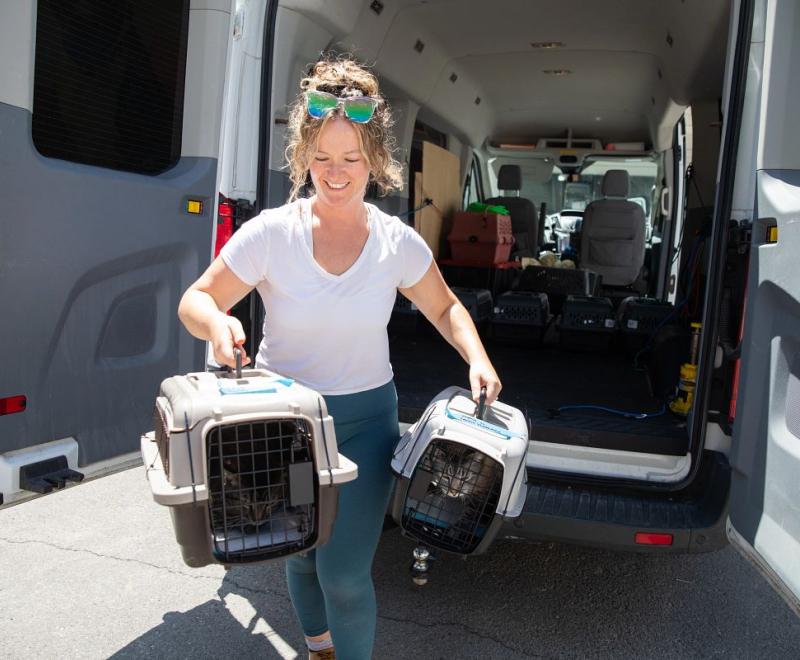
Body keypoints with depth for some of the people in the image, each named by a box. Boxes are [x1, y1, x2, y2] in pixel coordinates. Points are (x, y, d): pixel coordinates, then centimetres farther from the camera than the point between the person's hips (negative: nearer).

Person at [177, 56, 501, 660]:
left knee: (344, 574, -4)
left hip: (365, 420, 0)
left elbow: (445, 308, 7)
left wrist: (477, 358, -11)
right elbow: (195, 301, -5)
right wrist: (217, 321, -29)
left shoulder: (398, 242, -8)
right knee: (299, 554, 21)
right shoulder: (270, 233, -13)